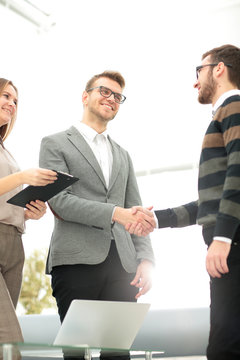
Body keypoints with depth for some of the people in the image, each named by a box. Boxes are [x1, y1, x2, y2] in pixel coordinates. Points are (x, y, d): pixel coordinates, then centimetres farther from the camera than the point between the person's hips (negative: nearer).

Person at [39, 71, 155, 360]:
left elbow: (136, 214, 20)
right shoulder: (55, 144, 9)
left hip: (122, 264, 4)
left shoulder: (123, 156, 25)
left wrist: (145, 260, 4)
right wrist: (115, 213, -16)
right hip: (76, 261, -4)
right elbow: (59, 202, -5)